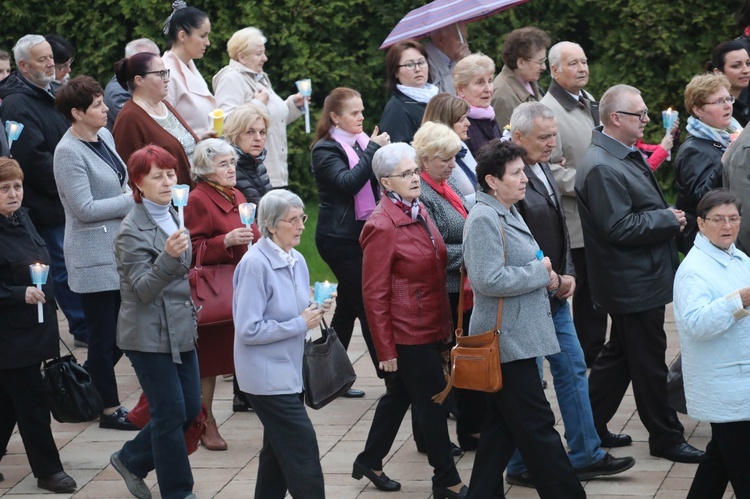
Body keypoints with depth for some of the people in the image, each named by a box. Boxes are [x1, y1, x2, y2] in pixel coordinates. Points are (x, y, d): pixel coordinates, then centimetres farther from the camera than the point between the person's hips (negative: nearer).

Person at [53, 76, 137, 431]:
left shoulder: (104, 136, 8)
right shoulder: (69, 153, -17)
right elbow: (85, 208, -20)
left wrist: (132, 191, 0)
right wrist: (131, 200, -15)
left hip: (120, 248, 8)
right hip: (94, 255, -8)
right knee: (104, 336, 2)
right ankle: (110, 409, 12)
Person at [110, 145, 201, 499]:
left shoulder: (173, 217, 9)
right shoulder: (132, 231, -16)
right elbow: (144, 289, -22)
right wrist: (167, 256, -37)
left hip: (181, 332, 8)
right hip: (150, 335, -8)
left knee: (190, 410, 11)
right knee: (171, 415, -3)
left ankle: (131, 460, 28)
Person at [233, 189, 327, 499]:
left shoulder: (297, 261, 8)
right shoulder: (255, 264, -18)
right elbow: (248, 330, -20)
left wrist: (314, 312, 1)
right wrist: (300, 324, -17)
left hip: (289, 374, 9)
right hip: (268, 376, -9)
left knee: (278, 451, 14)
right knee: (302, 449, -10)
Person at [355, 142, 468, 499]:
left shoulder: (418, 212, 8)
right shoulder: (382, 227, -19)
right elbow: (374, 295, -17)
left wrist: (446, 325, 15)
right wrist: (386, 350, -16)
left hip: (430, 327, 8)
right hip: (408, 333, -8)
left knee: (398, 396, 19)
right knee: (432, 403, 1)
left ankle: (369, 462, 34)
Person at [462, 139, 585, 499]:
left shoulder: (508, 214, 14)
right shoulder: (484, 219, -17)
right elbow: (488, 280, -26)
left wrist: (545, 278, 5)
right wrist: (539, 273, -15)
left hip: (516, 337, 10)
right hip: (507, 340, -10)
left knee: (501, 427, 14)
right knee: (538, 429, -3)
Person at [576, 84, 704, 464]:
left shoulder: (626, 157, 11)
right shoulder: (602, 167, -22)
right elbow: (618, 227, -26)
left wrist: (669, 218, 6)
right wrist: (668, 220, -17)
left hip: (640, 277, 11)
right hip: (634, 285, -11)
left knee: (619, 355, 18)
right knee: (649, 362, 1)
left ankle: (591, 428, 26)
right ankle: (665, 437, 12)